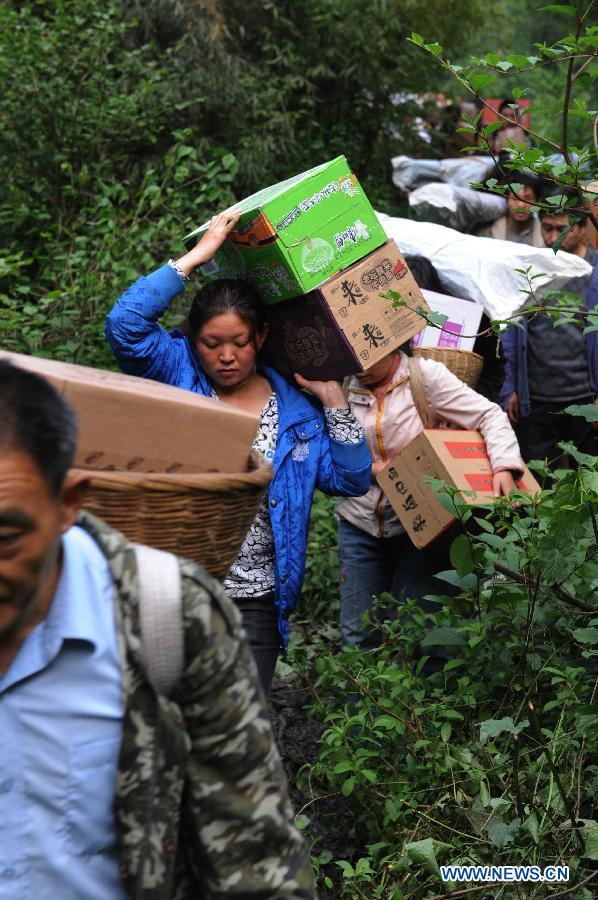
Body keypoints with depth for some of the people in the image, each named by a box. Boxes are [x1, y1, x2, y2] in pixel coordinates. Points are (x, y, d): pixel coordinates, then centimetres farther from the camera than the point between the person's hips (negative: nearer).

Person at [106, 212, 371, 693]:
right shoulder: (178, 374, 2)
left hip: (253, 597, 2)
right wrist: (197, 255, -11)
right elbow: (125, 323, -14)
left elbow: (351, 480, 2)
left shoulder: (297, 413, 8)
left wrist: (333, 399, -4)